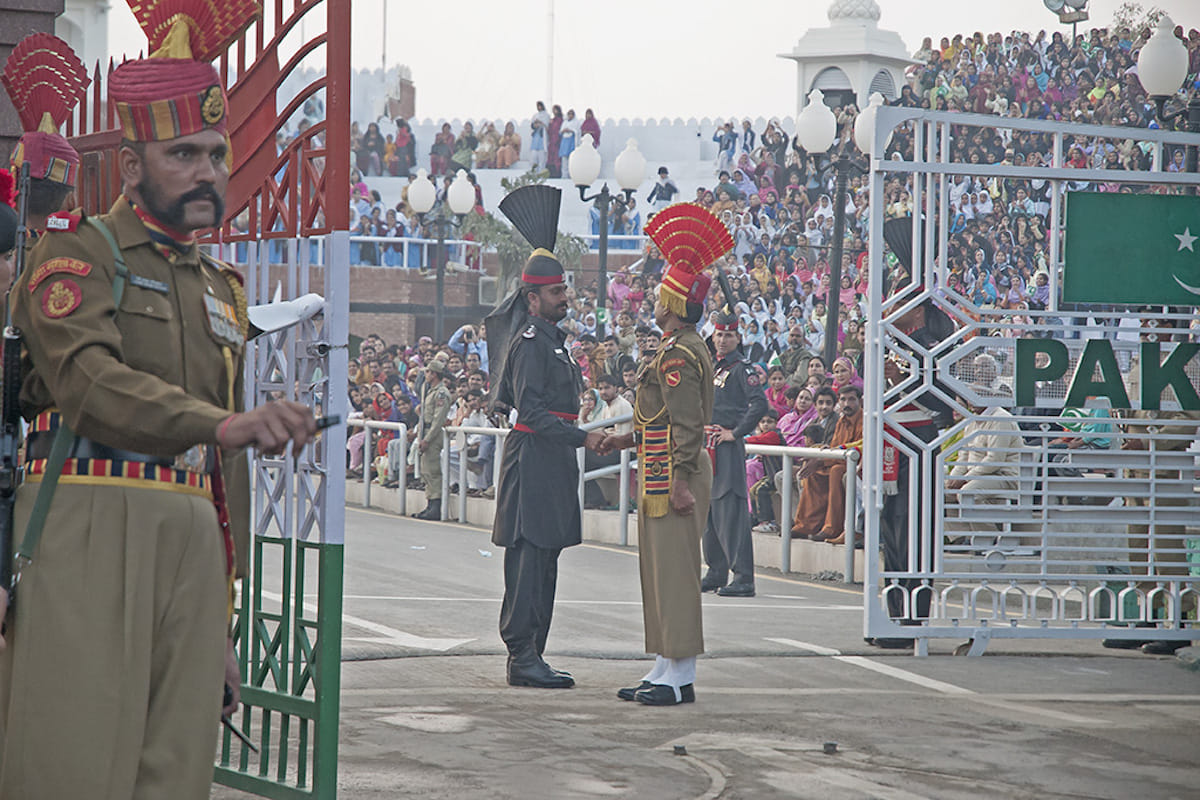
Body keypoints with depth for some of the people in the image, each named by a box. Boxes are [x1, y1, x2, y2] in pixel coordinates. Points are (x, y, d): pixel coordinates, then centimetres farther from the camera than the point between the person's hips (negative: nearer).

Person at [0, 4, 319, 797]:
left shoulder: (221, 287, 23)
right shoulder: (79, 254, 2)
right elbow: (89, 379, -18)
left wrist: (224, 597, 20)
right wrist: (225, 424, -32)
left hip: (192, 536, 6)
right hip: (89, 524, -6)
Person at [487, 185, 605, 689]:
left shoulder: (550, 336, 16)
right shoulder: (530, 341, -13)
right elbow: (532, 410, -20)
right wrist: (582, 438, -25)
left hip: (552, 464, 10)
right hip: (533, 462, -10)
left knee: (543, 559, 10)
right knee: (530, 557, -10)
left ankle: (531, 654, 14)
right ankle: (522, 657, -10)